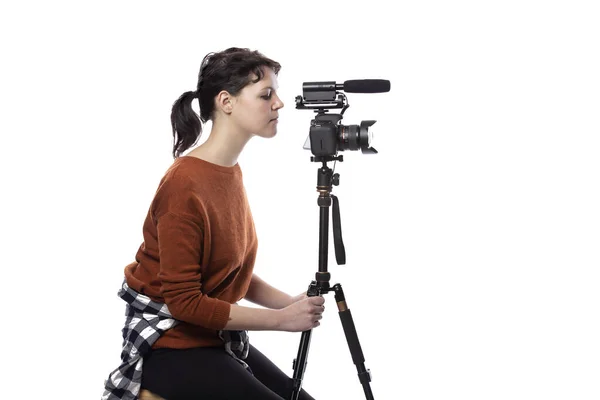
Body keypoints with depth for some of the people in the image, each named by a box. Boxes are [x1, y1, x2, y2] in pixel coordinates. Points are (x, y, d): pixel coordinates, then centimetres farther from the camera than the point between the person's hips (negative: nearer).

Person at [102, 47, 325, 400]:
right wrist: (281, 319, -20)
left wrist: (289, 303, -4)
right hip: (170, 343, -8)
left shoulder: (231, 172, 4)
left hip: (215, 337, 8)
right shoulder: (185, 186, -22)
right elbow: (183, 301, -23)